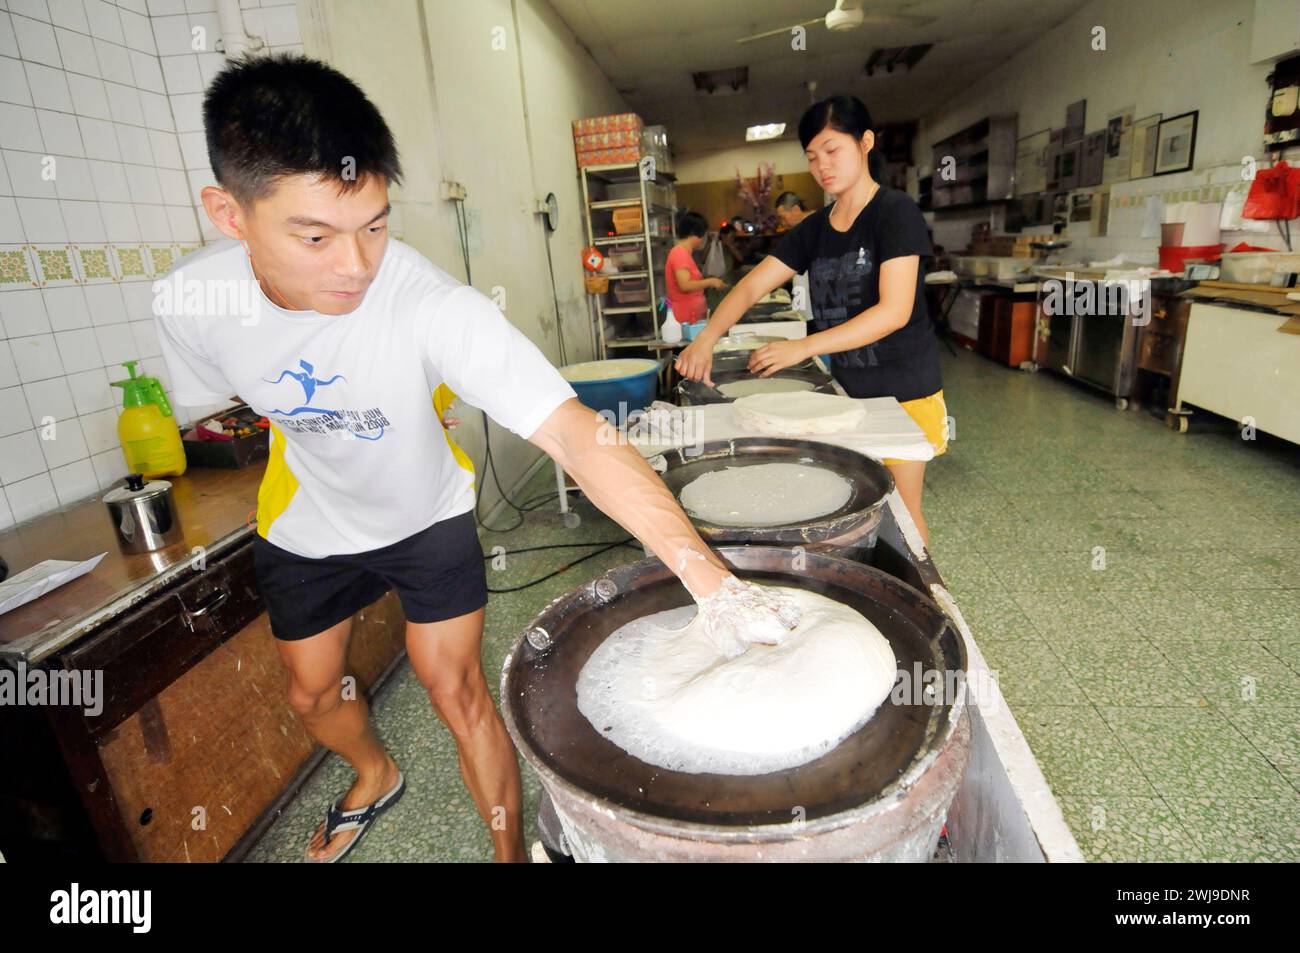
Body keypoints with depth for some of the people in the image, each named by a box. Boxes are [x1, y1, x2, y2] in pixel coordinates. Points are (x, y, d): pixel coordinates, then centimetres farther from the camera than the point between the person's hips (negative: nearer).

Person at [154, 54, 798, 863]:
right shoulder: (190, 303, -24)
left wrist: (710, 577, -53)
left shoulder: (433, 306, -38)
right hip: (306, 528, 4)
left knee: (456, 687, -1)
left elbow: (576, 433, -46)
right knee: (313, 688, 20)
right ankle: (377, 778, 55)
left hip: (428, 518, -4)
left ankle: (511, 852, 26)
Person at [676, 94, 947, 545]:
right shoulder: (814, 228, 7)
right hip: (847, 388, 6)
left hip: (902, 389, -5)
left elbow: (894, 310, -22)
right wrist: (706, 339, -19)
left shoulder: (895, 212, -12)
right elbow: (751, 286, -1)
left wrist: (803, 347, -29)